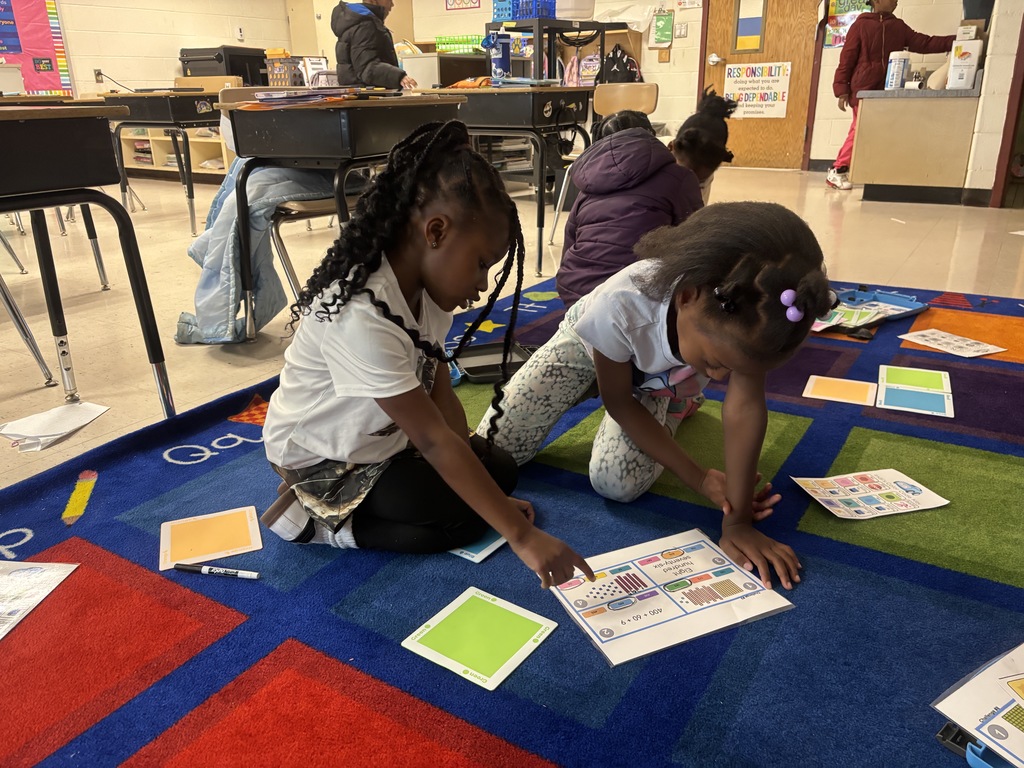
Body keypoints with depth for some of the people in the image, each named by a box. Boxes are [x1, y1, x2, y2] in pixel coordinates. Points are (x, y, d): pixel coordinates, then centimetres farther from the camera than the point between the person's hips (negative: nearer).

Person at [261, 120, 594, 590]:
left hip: (382, 437, 8)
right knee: (464, 519, -16)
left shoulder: (425, 286, -11)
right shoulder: (360, 317, -37)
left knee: (500, 470, 5)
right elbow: (435, 440, -37)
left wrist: (496, 498, -13)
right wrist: (521, 537, -34)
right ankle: (315, 519, -2)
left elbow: (440, 395, -9)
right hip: (324, 460, -8)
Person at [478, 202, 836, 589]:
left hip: (662, 376, 1)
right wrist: (699, 477, -25)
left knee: (617, 483, -20)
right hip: (588, 346, -1)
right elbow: (619, 403, -26)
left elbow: (745, 406, -31)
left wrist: (739, 520, -31)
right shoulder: (619, 307, -45)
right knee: (492, 450, -5)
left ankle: (680, 400, 12)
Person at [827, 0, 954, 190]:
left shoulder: (899, 27, 15)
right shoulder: (861, 25, 1)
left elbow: (925, 44, 11)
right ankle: (837, 171, 3)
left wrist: (955, 41, 1)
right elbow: (847, 58, -2)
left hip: (888, 91, 4)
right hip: (863, 89, -4)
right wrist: (842, 90, -9)